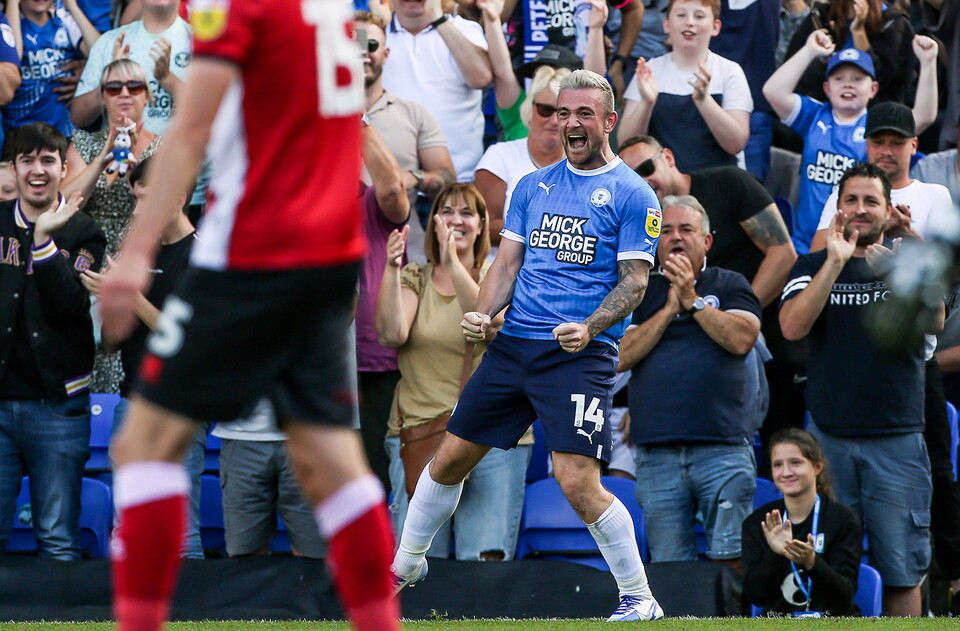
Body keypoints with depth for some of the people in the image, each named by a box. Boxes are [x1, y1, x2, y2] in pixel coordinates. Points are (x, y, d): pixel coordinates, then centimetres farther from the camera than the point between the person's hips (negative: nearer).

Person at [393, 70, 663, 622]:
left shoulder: (633, 195, -2)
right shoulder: (533, 186, 14)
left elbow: (634, 282, -5)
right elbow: (508, 263, 16)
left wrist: (588, 328, -21)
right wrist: (484, 314, -3)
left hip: (581, 355, -6)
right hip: (513, 344, 6)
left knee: (578, 482, -17)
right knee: (452, 457, 11)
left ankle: (639, 597, -4)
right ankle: (407, 562, 31)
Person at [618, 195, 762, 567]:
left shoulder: (729, 285, 13)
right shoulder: (642, 293, 17)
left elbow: (742, 339, -5)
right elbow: (620, 357, 3)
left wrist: (692, 300, -3)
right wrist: (669, 308, -1)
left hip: (723, 448, -2)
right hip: (657, 451, 2)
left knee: (730, 560, -9)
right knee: (667, 565, -1)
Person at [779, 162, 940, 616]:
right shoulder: (812, 267, 9)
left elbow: (933, 322, -12)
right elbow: (792, 327, -9)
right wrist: (835, 263, -18)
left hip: (897, 439, 0)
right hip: (828, 438, 0)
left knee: (901, 570, -2)